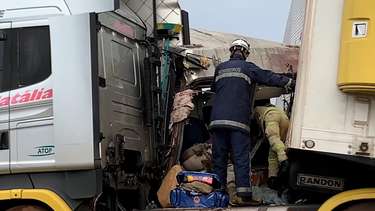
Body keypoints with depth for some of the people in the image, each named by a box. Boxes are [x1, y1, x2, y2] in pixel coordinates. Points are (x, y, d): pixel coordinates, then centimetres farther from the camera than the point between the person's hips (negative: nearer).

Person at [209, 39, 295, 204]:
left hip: (217, 120, 4)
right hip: (238, 120, -4)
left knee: (219, 158, 7)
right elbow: (270, 77, 5)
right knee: (241, 158, -5)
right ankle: (244, 194, -11)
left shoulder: (220, 68, 18)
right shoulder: (248, 67, 6)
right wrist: (291, 83, 12)